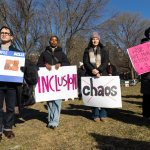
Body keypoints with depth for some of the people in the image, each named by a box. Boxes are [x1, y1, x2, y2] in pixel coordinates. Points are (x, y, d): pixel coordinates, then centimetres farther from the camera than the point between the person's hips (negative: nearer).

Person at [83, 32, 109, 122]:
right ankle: (96, 115, -1)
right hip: (91, 75, 0)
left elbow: (105, 62, 0)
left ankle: (103, 114, 0)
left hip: (102, 74, 0)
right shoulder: (87, 51, 12)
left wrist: (98, 70, -16)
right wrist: (92, 70, -17)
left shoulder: (103, 50, 12)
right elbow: (85, 62, 1)